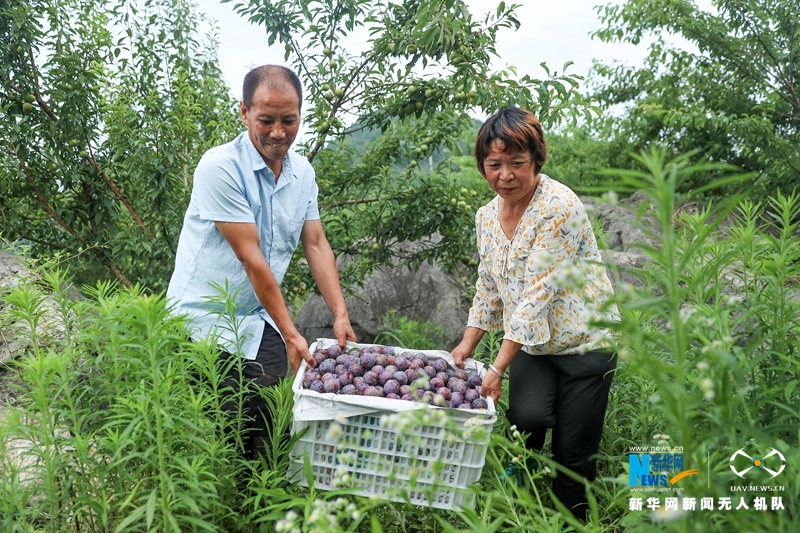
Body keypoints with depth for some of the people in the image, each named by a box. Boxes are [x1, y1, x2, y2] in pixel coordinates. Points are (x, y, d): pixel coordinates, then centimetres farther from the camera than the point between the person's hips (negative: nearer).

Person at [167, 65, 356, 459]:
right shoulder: (220, 167, -18)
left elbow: (316, 245, 7)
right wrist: (291, 335, -19)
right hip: (204, 323, -6)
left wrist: (340, 315, -2)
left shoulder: (303, 173, 5)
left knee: (267, 434, 4)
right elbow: (251, 259, -20)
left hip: (259, 324, 6)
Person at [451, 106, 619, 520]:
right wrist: (467, 345, 3)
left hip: (582, 343, -4)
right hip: (530, 345, 5)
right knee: (527, 418, -20)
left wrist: (498, 368, -24)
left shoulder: (559, 207, -19)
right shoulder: (486, 216, 4)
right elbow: (488, 290, 13)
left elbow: (538, 294, -24)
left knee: (572, 455, -1)